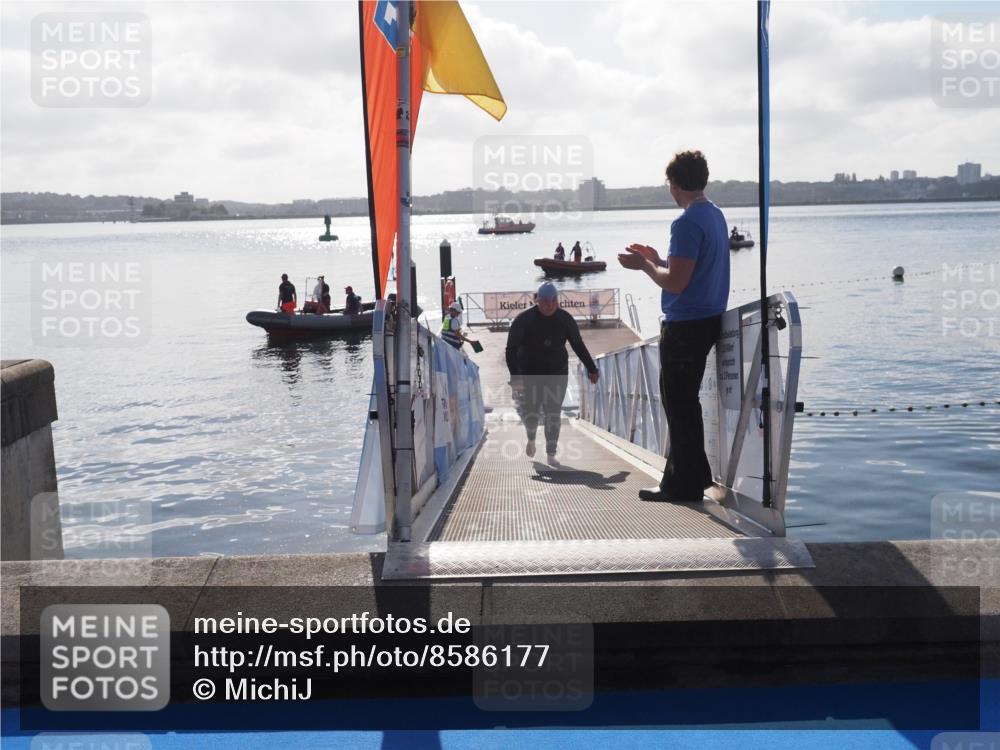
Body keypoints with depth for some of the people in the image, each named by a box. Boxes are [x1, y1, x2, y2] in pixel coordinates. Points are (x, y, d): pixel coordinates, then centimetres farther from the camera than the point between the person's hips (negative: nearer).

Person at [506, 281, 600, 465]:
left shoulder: (565, 319, -5)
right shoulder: (524, 319, -14)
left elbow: (578, 345, 6)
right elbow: (511, 349, -14)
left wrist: (592, 369, 7)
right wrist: (515, 375, -25)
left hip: (557, 374, 2)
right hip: (529, 373, -1)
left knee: (553, 413, -3)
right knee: (530, 410, -1)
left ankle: (551, 455, 4)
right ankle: (531, 439, 33)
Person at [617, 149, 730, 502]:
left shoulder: (687, 223, -20)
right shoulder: (715, 215, 11)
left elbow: (675, 283, -23)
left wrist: (643, 265, -8)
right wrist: (657, 259, 18)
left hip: (685, 325, -10)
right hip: (708, 319, 10)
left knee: (679, 406, 0)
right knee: (685, 403, 20)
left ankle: (685, 484, 8)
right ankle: (692, 474, 28)